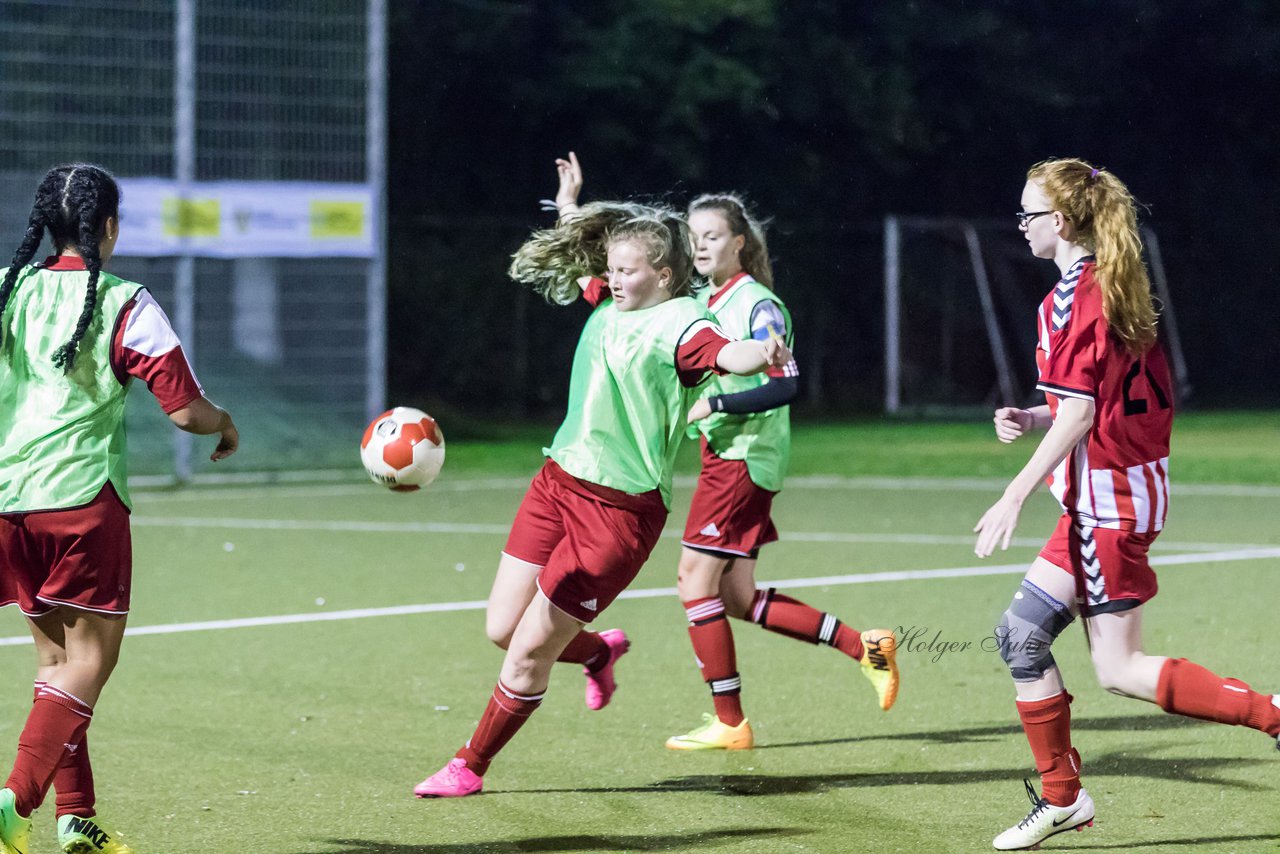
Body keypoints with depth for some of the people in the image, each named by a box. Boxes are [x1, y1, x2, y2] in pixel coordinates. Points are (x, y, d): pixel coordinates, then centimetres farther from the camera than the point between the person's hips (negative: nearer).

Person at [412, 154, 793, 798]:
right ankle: (599, 652, 42)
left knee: (528, 654, -2)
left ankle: (471, 767, 18)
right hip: (558, 481, 8)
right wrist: (571, 206, 43)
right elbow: (574, 250, 32)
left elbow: (725, 353, -39)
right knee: (502, 628, 12)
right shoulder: (609, 305, 7)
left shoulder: (677, 324, -15)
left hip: (619, 509, -8)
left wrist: (759, 354, -59)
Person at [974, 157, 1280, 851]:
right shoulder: (1113, 289, 14)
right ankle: (1060, 796, 11)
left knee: (1119, 670, -6)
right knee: (1021, 633, 8)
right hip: (1132, 484, 10)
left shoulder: (1071, 299, -15)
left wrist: (1016, 495, -20)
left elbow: (1078, 416, -20)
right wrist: (1030, 418, 11)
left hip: (1108, 496, -10)